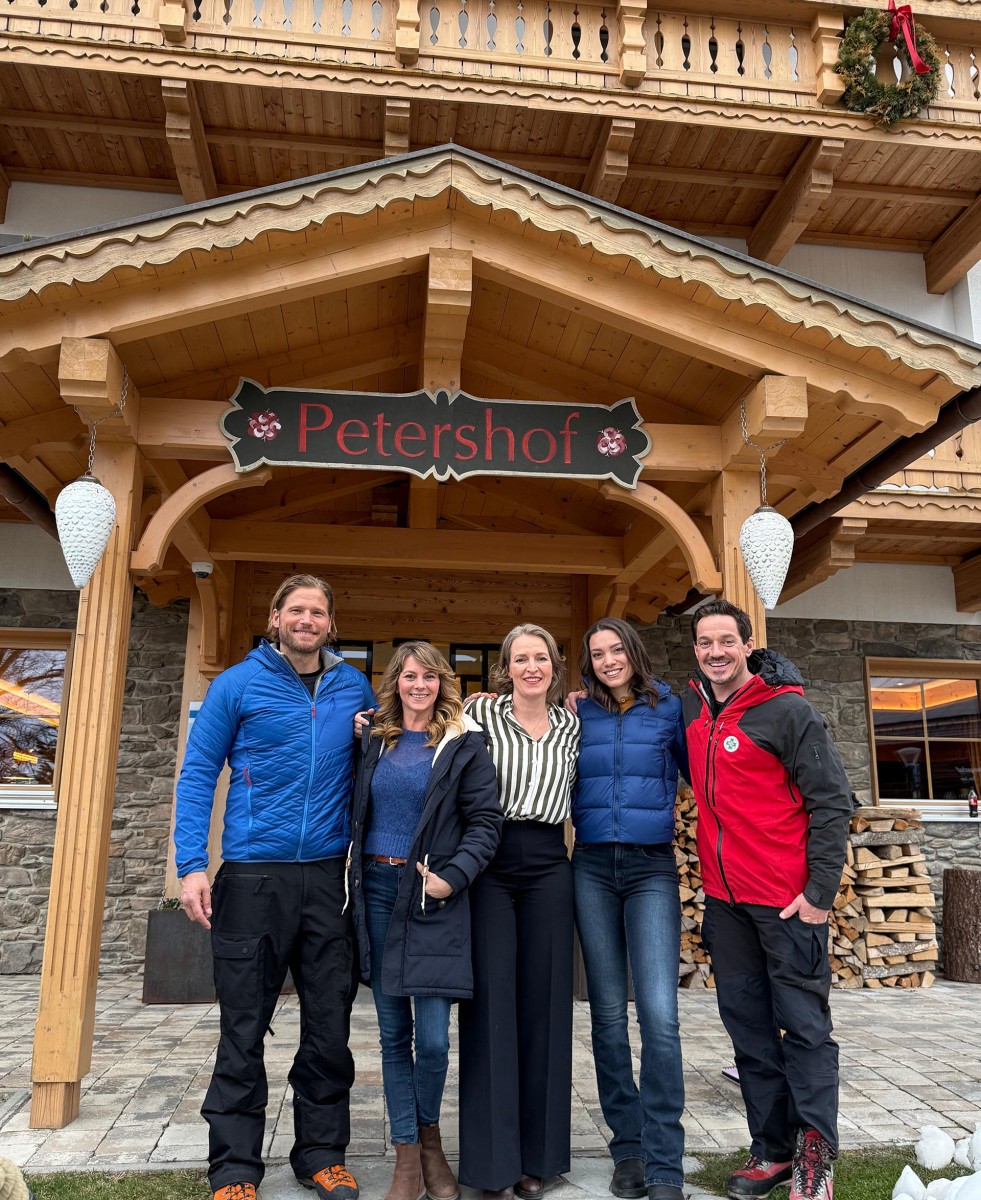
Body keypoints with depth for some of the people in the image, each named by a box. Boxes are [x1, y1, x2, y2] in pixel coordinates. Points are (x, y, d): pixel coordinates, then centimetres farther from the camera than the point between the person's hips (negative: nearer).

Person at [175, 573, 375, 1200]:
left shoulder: (354, 688, 8)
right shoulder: (237, 684, 0)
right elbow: (198, 774, 0)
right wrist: (192, 865, -8)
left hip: (330, 875, 3)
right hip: (254, 875, -2)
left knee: (331, 1023, 10)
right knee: (244, 1025, 6)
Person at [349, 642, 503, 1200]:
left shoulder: (465, 744, -1)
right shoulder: (376, 742, 11)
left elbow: (487, 821, -5)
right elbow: (359, 814, 16)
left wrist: (452, 877, -15)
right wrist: (355, 875, 4)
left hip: (433, 899, -3)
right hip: (377, 891, 4)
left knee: (432, 1038, -2)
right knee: (394, 1033, 9)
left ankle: (429, 1135, 26)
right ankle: (408, 1154, 22)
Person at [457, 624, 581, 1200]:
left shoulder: (572, 725, 10)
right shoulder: (481, 713, 0)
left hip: (548, 865, 3)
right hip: (488, 860, -3)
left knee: (544, 1000, 7)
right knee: (492, 998, -1)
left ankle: (538, 1153, 21)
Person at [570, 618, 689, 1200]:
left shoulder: (669, 707, 5)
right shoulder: (579, 713, 8)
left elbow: (698, 774, 13)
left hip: (653, 868, -2)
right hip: (593, 869, 2)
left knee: (659, 1016, -11)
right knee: (608, 1014, 7)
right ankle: (628, 1148, 21)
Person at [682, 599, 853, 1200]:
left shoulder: (788, 711, -13)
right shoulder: (692, 708, 6)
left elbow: (832, 802, -12)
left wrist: (819, 891, -14)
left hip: (787, 900, -6)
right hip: (724, 898, 6)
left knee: (804, 1026, 4)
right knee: (747, 1022, 13)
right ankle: (773, 1149, 26)